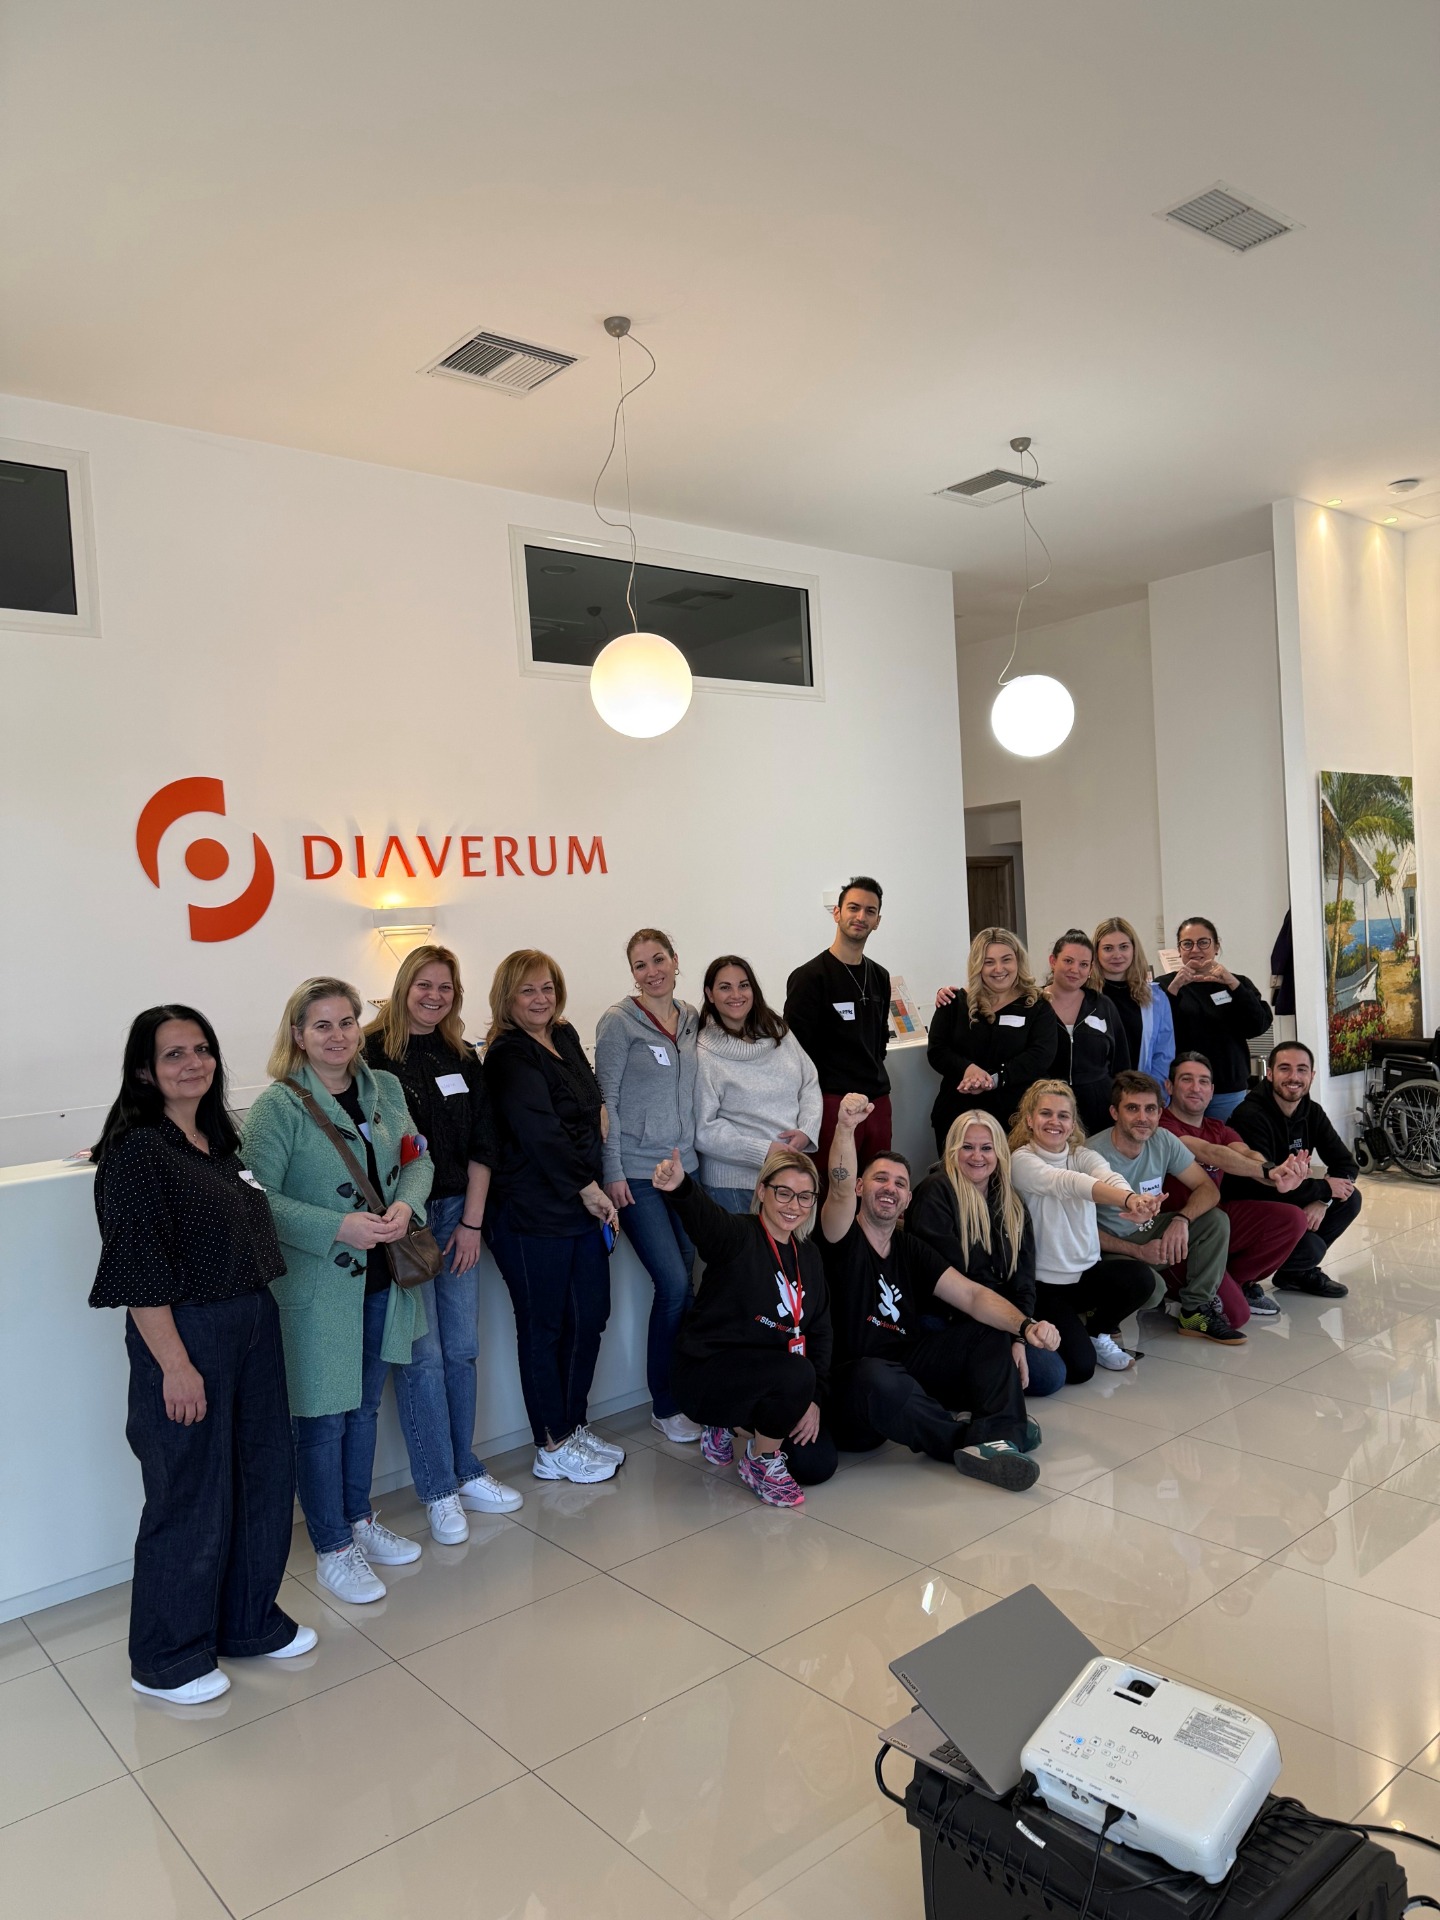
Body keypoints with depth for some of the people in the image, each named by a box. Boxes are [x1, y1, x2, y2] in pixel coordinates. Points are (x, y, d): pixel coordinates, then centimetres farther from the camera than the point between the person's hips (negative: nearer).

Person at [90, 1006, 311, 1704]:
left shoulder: (219, 1137, 8)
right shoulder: (136, 1151, -16)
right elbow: (139, 1272, -18)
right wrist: (175, 1365, -19)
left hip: (253, 1326, 8)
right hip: (186, 1336, -8)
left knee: (263, 1478, 17)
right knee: (192, 1498, 5)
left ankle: (249, 1621, 38)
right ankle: (167, 1659, 27)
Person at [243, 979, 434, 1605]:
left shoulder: (385, 1088, 3)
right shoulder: (278, 1106, -15)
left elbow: (418, 1159, 9)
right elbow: (259, 1199, -18)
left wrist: (406, 1204, -12)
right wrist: (339, 1228, -25)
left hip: (382, 1278, 6)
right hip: (316, 1288, -6)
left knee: (364, 1405, 21)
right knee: (322, 1418, 6)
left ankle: (358, 1519, 40)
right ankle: (332, 1550, 24)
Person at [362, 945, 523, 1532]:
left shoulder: (463, 1058, 10)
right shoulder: (373, 1052, -8)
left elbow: (482, 1146, 9)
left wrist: (472, 1222, 2)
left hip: (456, 1213, 5)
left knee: (462, 1348, 11)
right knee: (422, 1356, -1)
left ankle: (467, 1472, 25)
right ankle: (439, 1490, 12)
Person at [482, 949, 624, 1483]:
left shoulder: (565, 1037, 11)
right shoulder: (509, 1057, -13)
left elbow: (593, 1108, 24)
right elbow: (540, 1133, -20)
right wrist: (589, 1189, -13)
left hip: (583, 1206, 8)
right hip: (532, 1214, -8)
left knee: (589, 1317, 14)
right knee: (544, 1328, 5)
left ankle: (574, 1425, 31)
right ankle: (553, 1448, 18)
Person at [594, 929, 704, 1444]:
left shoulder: (691, 1018, 9)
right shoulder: (618, 1021, -7)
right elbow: (606, 1100, -8)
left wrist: (697, 1152, 13)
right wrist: (612, 1171, -11)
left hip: (685, 1166, 5)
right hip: (637, 1173, -5)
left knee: (683, 1283, 7)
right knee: (675, 1285, -8)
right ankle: (665, 1405, 8)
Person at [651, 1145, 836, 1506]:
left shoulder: (809, 1257, 7)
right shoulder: (739, 1236, -15)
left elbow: (819, 1333, 9)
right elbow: (702, 1215, -39)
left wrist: (813, 1398, -3)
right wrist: (679, 1187, -62)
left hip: (767, 1381, 7)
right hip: (705, 1373, -7)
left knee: (818, 1464, -1)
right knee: (797, 1374, -32)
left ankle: (731, 1424, 20)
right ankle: (760, 1463, -5)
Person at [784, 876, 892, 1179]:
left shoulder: (879, 977, 15)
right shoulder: (810, 976, -7)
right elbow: (798, 1047, -11)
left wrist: (875, 1079, 17)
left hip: (878, 1100, 7)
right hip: (833, 1101, -7)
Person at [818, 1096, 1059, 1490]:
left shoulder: (911, 1250, 11)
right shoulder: (843, 1240, -6)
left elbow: (973, 1295, -1)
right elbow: (840, 1191, -29)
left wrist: (1025, 1325, -20)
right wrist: (845, 1127, -46)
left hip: (904, 1373, 7)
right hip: (849, 1389, -7)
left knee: (990, 1329, -2)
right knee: (880, 1377, -40)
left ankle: (998, 1434, -26)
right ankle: (966, 1440, -17)